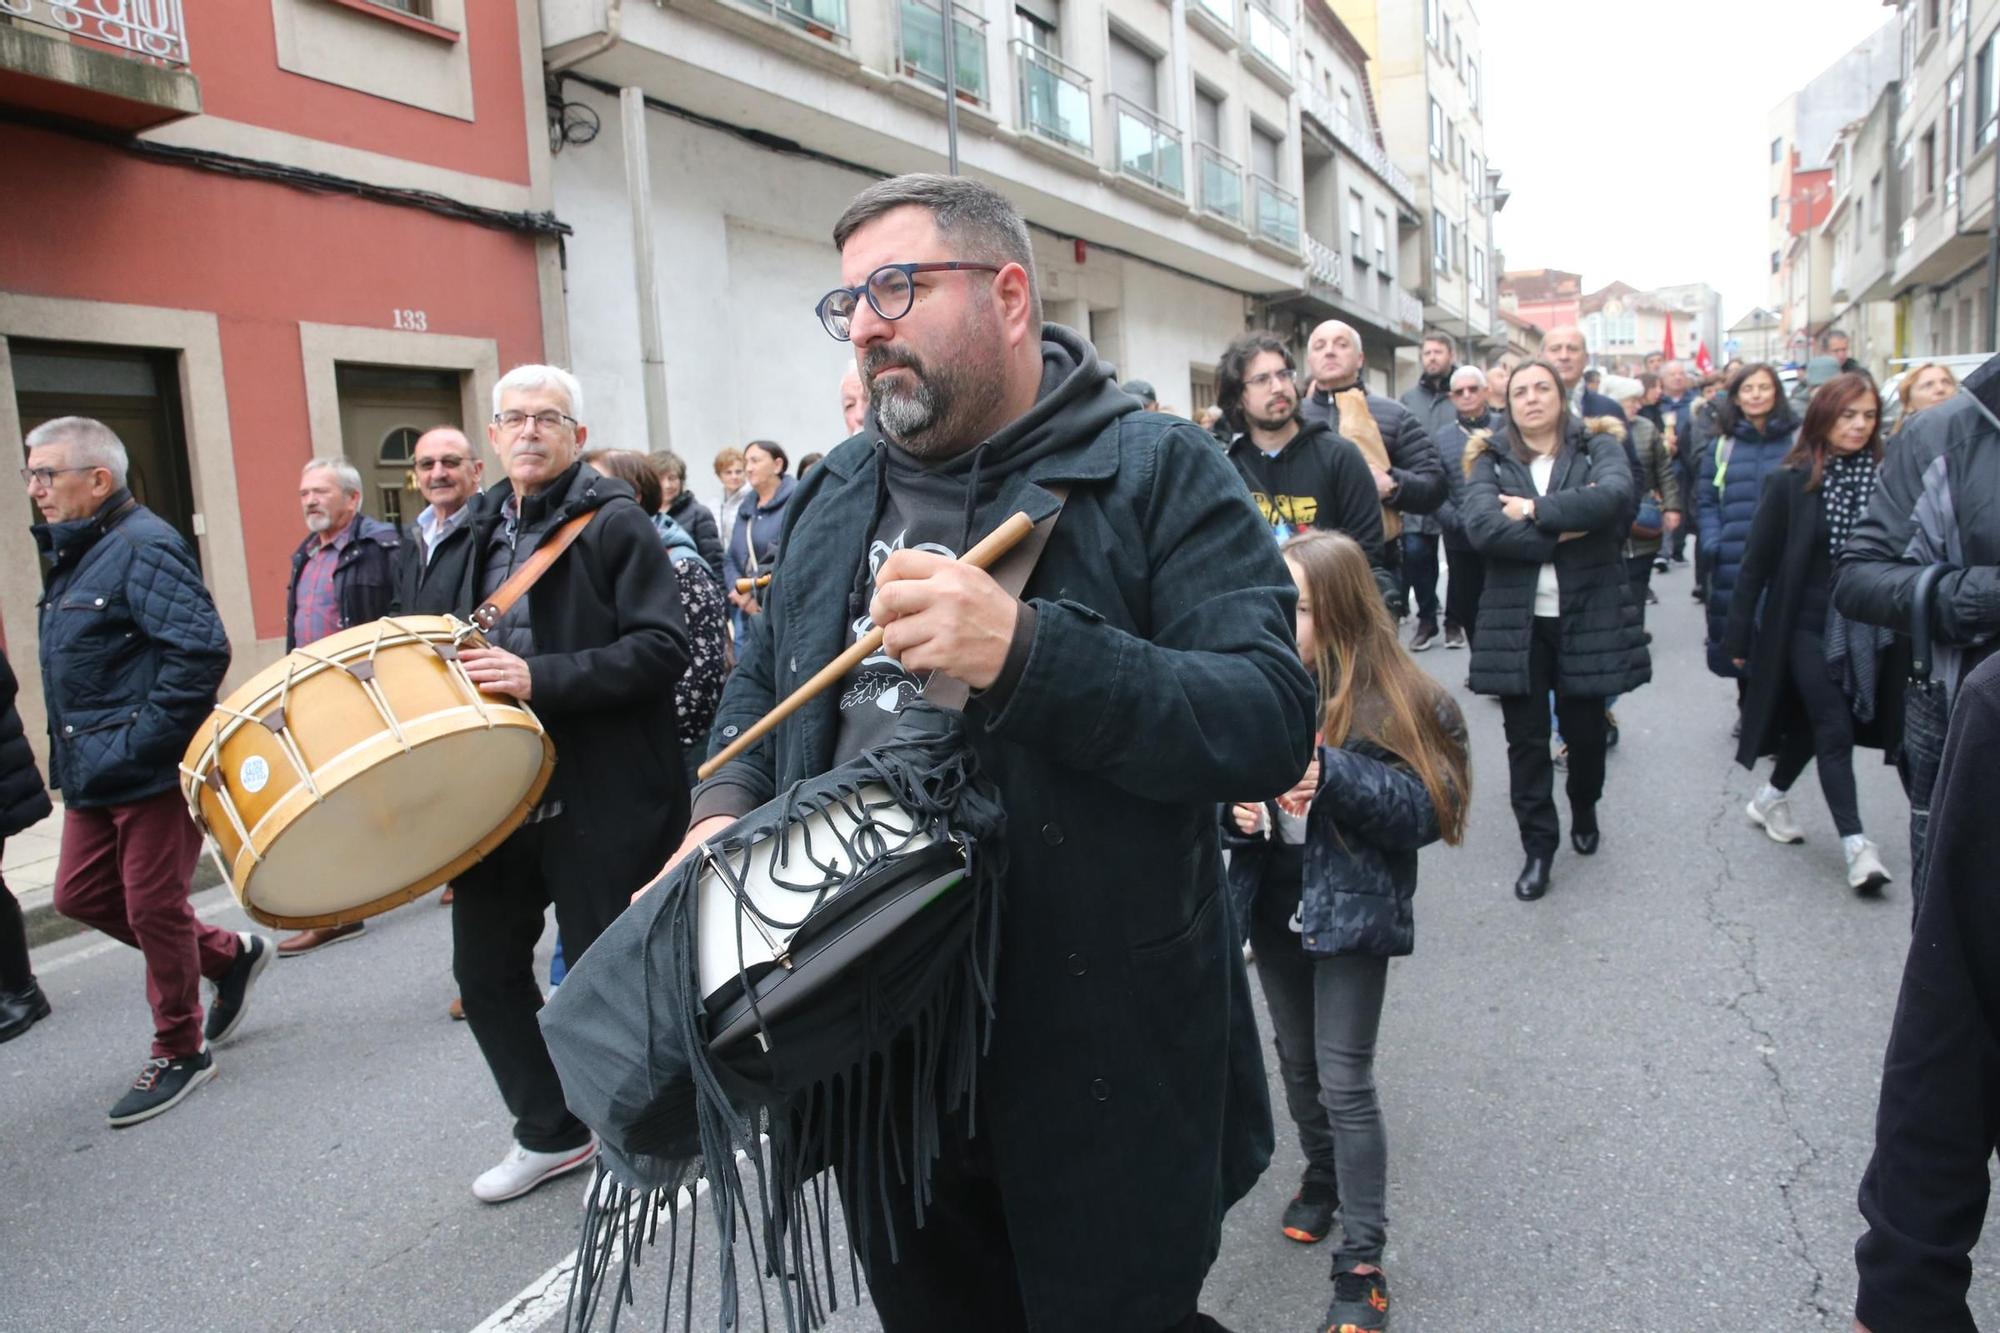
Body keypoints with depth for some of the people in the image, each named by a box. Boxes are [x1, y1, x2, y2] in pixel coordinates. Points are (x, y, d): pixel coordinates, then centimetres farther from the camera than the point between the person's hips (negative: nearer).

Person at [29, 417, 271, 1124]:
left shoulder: (142, 547, -16)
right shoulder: (73, 554, 14)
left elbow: (201, 648, -26)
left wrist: (140, 743, -24)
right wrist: (80, 751, 13)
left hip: (152, 772, -10)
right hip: (94, 773, 10)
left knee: (154, 911, 2)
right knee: (80, 895, 15)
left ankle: (180, 1051, 20)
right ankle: (230, 956, 30)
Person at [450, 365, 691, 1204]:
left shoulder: (615, 523, -8)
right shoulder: (483, 529, 14)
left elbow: (662, 648, -19)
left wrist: (540, 677, -25)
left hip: (599, 795, -7)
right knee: (484, 968, 12)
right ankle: (551, 1132, 33)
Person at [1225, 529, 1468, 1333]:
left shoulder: (1388, 699, -16)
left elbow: (1426, 809, -19)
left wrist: (1330, 771, -30)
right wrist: (1232, 807, -18)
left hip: (1351, 911, -4)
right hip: (1273, 906, 5)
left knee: (1345, 1081, 0)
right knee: (1296, 1060, 21)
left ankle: (1363, 1265, 13)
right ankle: (1321, 1178, 46)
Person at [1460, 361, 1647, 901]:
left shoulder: (1598, 445, 3)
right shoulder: (1490, 458, 4)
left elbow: (1615, 495, -19)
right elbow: (1481, 527, -14)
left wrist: (1536, 510, -17)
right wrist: (1561, 533, -16)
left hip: (1587, 616, 0)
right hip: (1516, 620, 0)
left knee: (1585, 728, 13)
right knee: (1526, 739, 3)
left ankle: (1584, 810, 42)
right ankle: (1538, 847, 16)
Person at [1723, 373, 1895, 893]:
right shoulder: (1791, 482, -8)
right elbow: (1757, 562, -6)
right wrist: (1739, 636, -6)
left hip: (1862, 628, 4)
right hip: (1805, 625, -3)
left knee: (1816, 722, 15)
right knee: (1836, 729, -4)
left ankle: (1771, 799, 37)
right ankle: (1855, 842, 2)